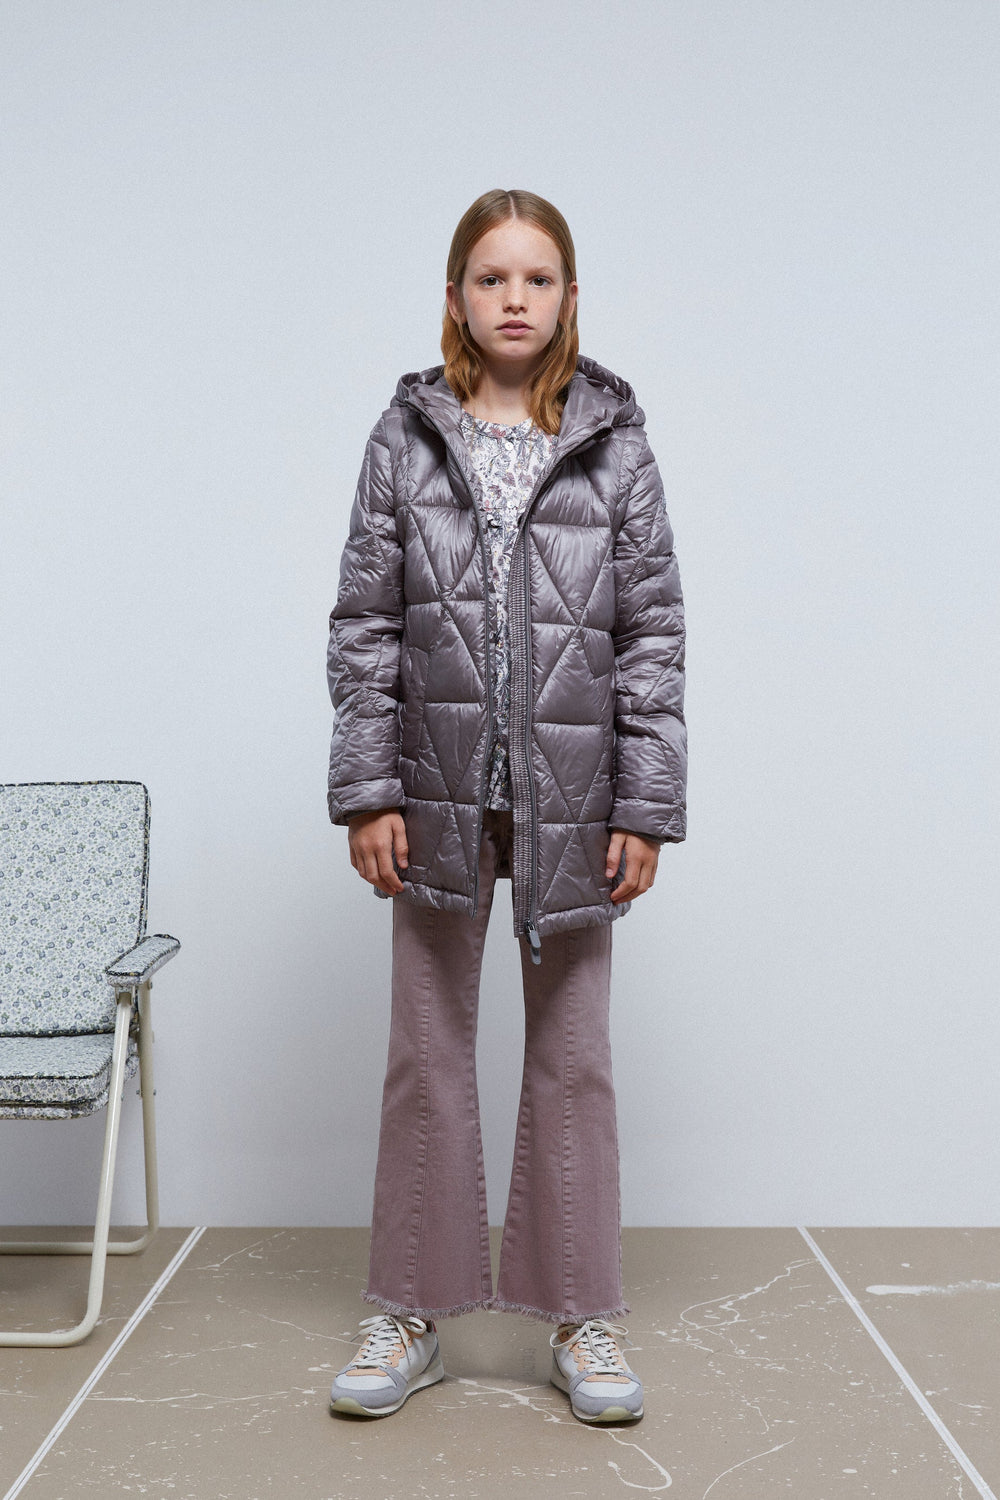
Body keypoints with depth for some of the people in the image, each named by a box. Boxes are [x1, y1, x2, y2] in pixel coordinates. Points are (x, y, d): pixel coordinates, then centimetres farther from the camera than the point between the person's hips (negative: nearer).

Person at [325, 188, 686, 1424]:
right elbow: (364, 622, 2)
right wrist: (368, 790, -5)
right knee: (427, 1057, 9)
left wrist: (646, 805, -5)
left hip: (570, 799, 0)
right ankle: (411, 1316, 25)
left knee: (573, 1061, 9)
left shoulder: (615, 443, 2)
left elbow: (653, 633, 1)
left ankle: (581, 1319, 24)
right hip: (441, 795, 1)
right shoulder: (406, 435, 4)